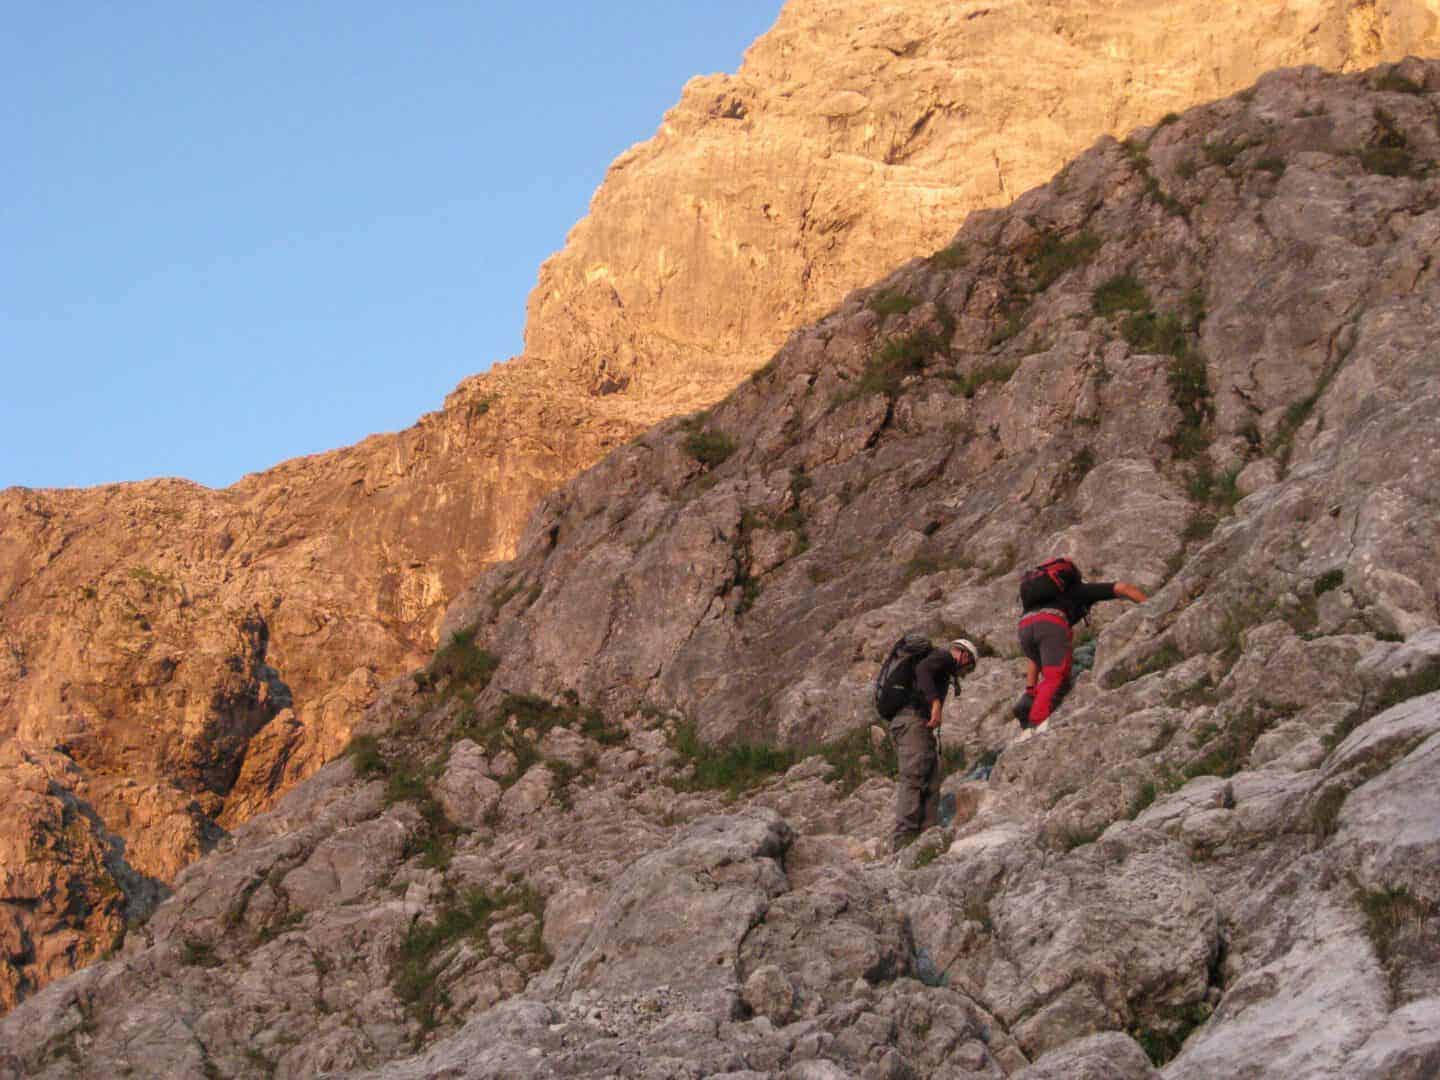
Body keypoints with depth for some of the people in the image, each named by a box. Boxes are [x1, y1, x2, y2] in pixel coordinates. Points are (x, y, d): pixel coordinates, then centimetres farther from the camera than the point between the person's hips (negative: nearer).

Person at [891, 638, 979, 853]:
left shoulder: (943, 668, 33)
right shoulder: (943, 656, 5)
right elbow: (922, 669, -18)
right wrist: (935, 701, -29)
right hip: (913, 720, -10)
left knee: (930, 786, 1)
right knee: (913, 778, -18)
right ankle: (903, 840, -28)